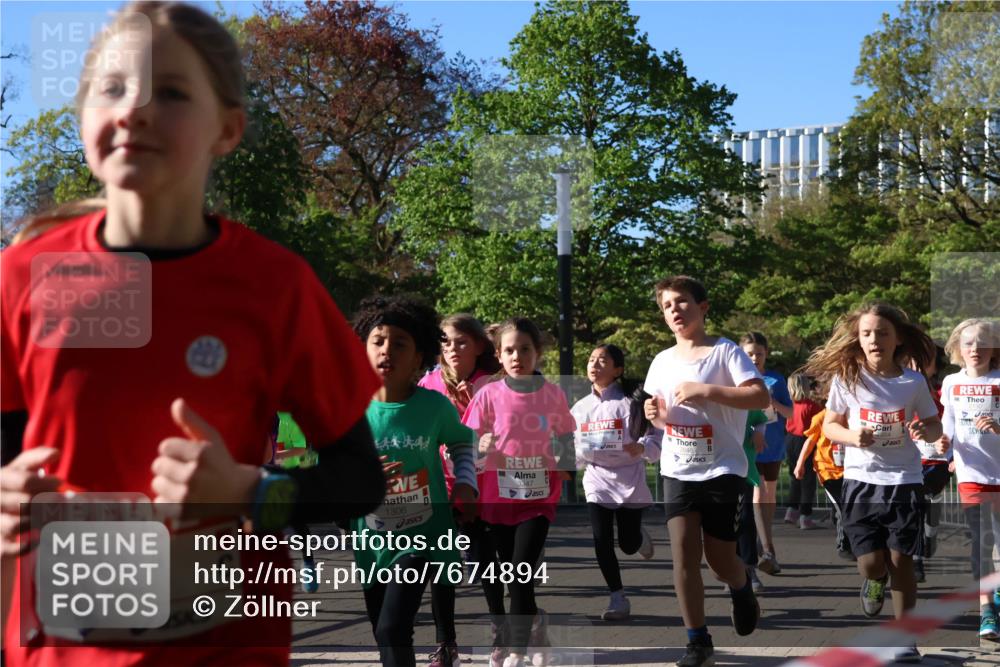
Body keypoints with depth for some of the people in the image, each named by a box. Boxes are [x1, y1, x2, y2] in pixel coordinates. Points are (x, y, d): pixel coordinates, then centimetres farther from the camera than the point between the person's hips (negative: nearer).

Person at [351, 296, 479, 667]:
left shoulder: (435, 405, -9)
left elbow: (461, 442, 12)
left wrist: (466, 482, -4)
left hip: (422, 534, -3)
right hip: (373, 539, 3)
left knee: (392, 630, -19)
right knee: (384, 635, 15)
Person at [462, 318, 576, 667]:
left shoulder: (553, 394, -1)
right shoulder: (489, 395, -5)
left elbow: (565, 439, 12)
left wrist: (566, 464, -3)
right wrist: (482, 448, -23)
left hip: (538, 497, -1)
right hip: (498, 498, 1)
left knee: (521, 576, -9)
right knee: (511, 576, 10)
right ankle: (533, 625, 36)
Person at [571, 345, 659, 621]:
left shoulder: (630, 402, -10)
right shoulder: (580, 407, 4)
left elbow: (656, 438, -12)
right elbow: (576, 452, 11)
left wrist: (642, 448, -32)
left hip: (629, 481, -3)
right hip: (597, 481, 3)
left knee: (628, 545, 4)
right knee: (602, 542, -7)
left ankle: (639, 535, 42)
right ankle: (618, 599, 7)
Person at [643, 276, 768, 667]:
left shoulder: (725, 351, -7)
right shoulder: (662, 361, 9)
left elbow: (761, 398, -18)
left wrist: (706, 391, -23)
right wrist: (654, 414, -5)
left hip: (722, 470, -4)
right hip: (677, 471, 4)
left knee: (720, 559, 2)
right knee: (683, 553, -6)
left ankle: (742, 590, 38)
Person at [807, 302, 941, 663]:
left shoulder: (914, 382, -4)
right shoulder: (846, 378, -4)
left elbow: (935, 425, 7)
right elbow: (829, 425, 4)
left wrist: (925, 431, -17)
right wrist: (852, 437, -16)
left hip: (904, 481, 0)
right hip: (861, 480, 0)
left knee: (901, 561, 1)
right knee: (871, 563, -3)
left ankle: (904, 638, 12)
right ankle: (875, 582, 34)